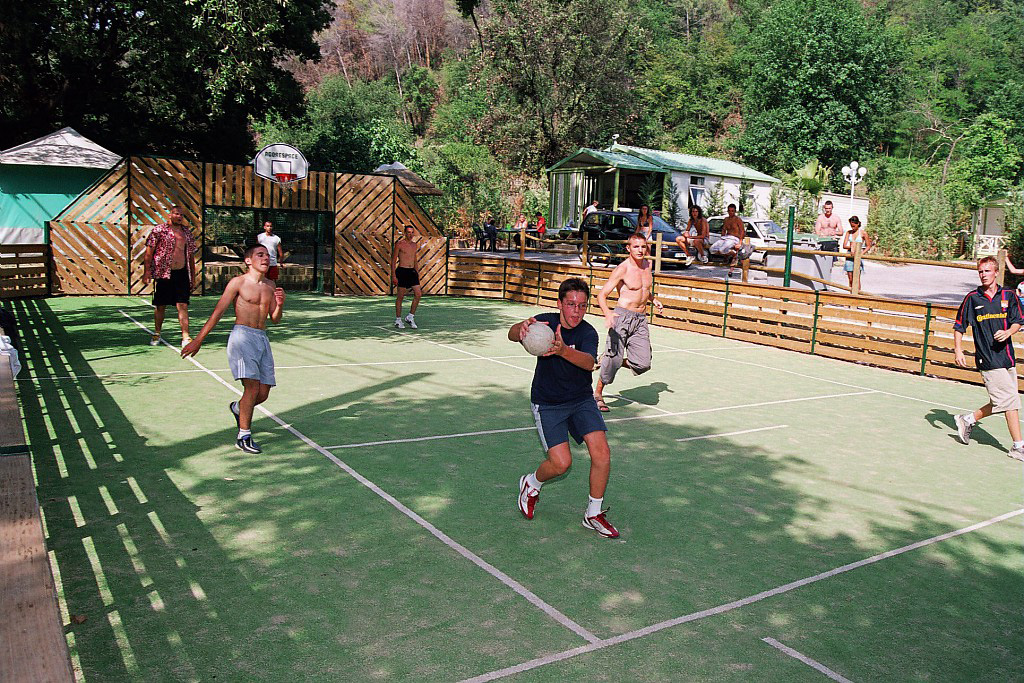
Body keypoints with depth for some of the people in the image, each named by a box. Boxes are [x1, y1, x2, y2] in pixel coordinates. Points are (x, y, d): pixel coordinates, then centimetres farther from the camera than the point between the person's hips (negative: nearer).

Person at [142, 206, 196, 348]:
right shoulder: (159, 230, 0)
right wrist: (146, 271, -10)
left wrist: (193, 276, 15)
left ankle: (185, 337, -4)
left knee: (183, 305, -4)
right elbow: (149, 252, -2)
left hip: (182, 274, 3)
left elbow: (191, 255, 18)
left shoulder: (187, 232, 14)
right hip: (164, 274, -3)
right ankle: (156, 335, 23)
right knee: (160, 306, 7)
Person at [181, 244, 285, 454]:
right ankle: (243, 437, -5)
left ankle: (238, 408, 36)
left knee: (263, 393, 3)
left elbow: (275, 319, 18)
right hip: (242, 336, -6)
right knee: (252, 386, -17)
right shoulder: (238, 282, -1)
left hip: (262, 339, 6)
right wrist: (198, 340, -6)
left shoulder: (270, 285, 15)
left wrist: (280, 304, -5)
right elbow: (218, 312, -2)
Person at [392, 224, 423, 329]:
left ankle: (410, 317, 9)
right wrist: (393, 275, -11)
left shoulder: (415, 244, 13)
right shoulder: (399, 244, -5)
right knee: (400, 296, 1)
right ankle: (398, 320, 12)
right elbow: (393, 260, -5)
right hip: (402, 271, -6)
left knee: (418, 294, -5)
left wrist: (417, 273, 21)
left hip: (412, 271, 6)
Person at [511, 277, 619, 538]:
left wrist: (564, 350, -56)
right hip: (547, 403, -1)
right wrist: (521, 328, -52)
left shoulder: (588, 333, -15)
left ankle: (593, 514, 8)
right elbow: (512, 335, -27)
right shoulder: (546, 322, -12)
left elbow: (589, 362, -36)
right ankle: (531, 483, 21)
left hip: (581, 400, 2)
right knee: (561, 462, -13)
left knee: (602, 452, -13)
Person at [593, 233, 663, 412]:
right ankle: (597, 394, 12)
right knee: (614, 358, -8)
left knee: (643, 365, -4)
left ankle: (607, 360, 22)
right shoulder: (622, 269, -8)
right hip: (622, 316, -6)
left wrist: (653, 299, 13)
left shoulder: (647, 265, 12)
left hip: (641, 319, 6)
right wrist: (607, 313, -31)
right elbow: (602, 295, -13)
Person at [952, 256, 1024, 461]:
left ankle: (968, 420, 28)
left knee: (1001, 403, 8)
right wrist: (958, 350, -2)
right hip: (988, 360, -4)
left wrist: (1007, 332, -13)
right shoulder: (972, 298, 0)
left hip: (1007, 356, 4)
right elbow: (959, 326, 6)